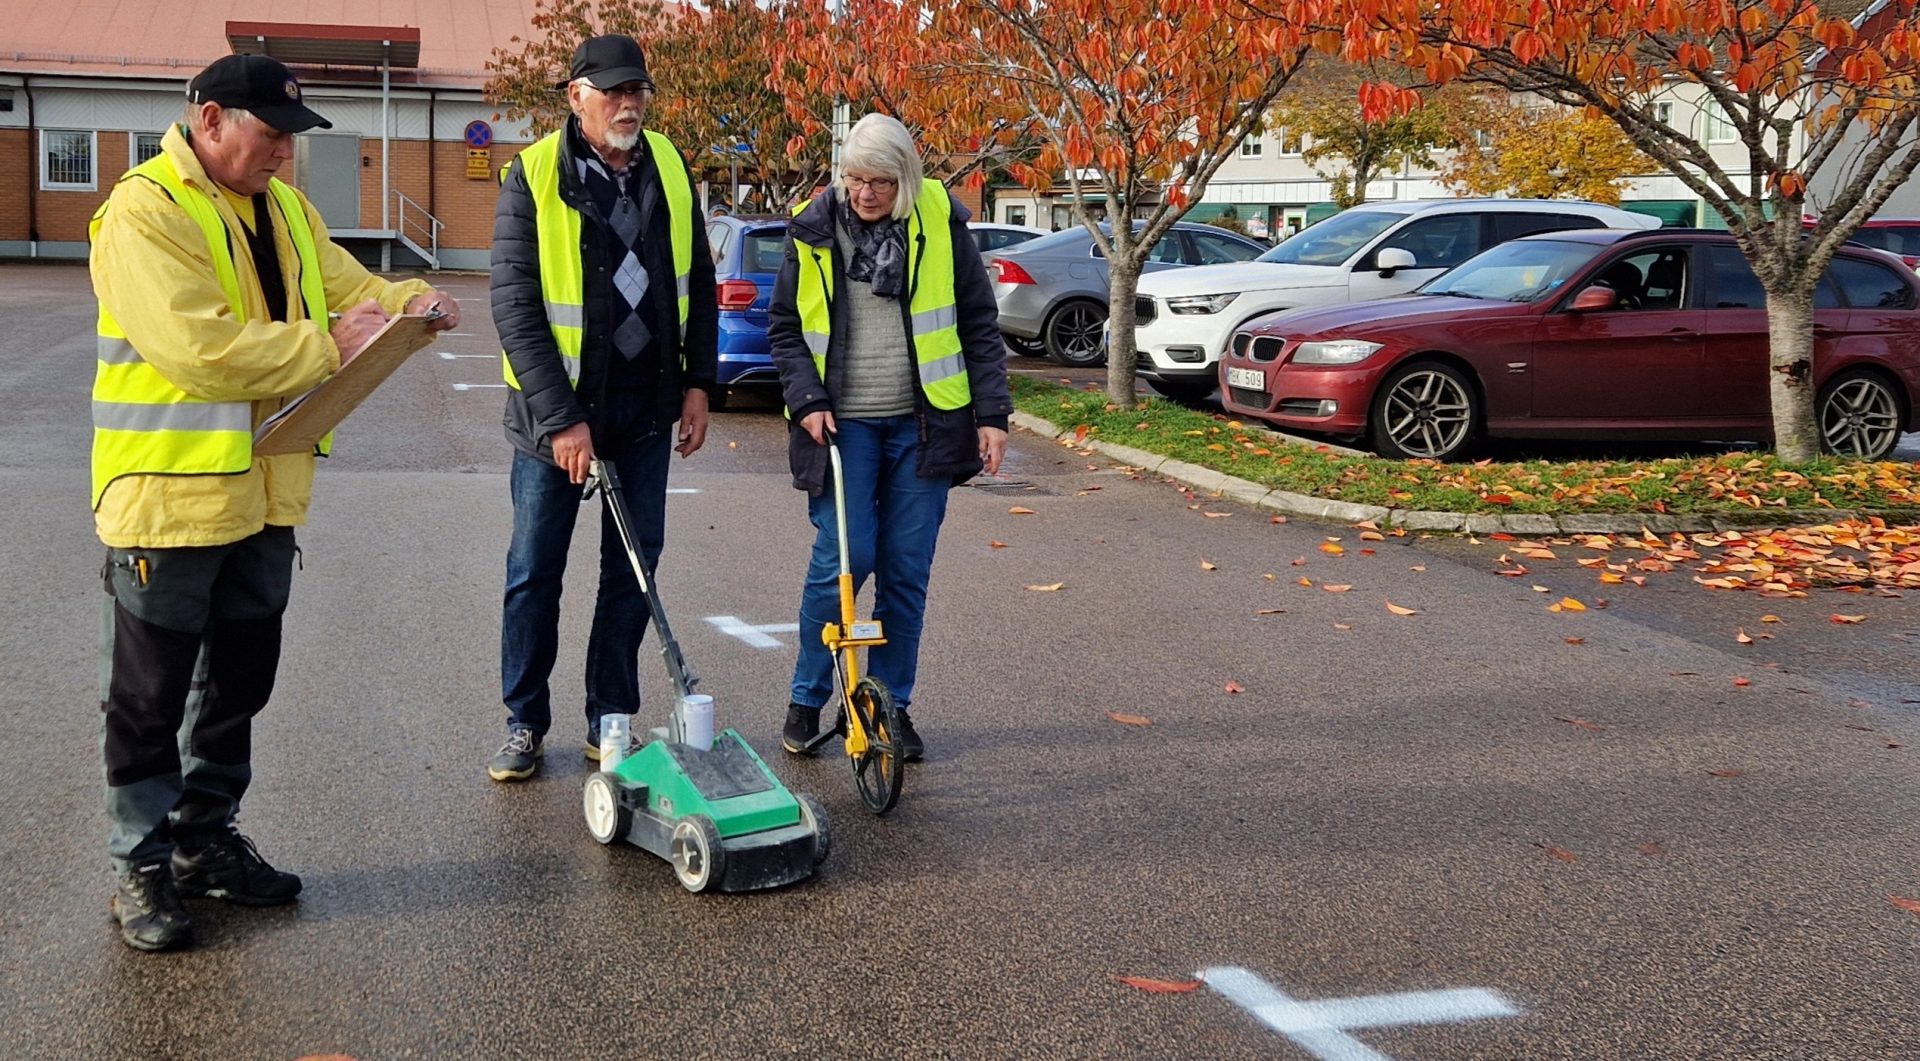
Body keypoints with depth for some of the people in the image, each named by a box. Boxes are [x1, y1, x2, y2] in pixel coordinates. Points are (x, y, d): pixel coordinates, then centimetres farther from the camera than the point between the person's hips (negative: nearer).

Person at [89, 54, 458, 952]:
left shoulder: (285, 210, 11)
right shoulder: (144, 212, -16)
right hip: (168, 496, -8)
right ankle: (142, 867, 17)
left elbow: (349, 286, 20)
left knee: (240, 682, 18)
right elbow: (198, 348, -26)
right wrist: (326, 347, -20)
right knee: (150, 698, 5)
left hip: (263, 493, 8)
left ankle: (204, 839, 32)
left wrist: (410, 300, -2)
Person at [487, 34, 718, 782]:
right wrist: (561, 418, -18)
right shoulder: (534, 177, -11)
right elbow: (514, 307, -14)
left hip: (646, 407, 4)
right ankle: (525, 723, 18)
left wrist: (697, 383, 2)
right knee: (535, 573, 4)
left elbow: (698, 283, 10)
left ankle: (608, 720, 21)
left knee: (633, 567, 9)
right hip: (557, 410, -4)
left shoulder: (668, 168, 2)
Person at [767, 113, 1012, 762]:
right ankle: (806, 701, 11)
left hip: (920, 426, 1)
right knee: (842, 561, -7)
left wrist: (993, 414, -1)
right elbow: (784, 327, 8)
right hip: (843, 424, -1)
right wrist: (807, 400, -6)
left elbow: (979, 324, 4)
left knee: (907, 570, 4)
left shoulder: (941, 223, 0)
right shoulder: (814, 230, 1)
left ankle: (892, 705, 17)